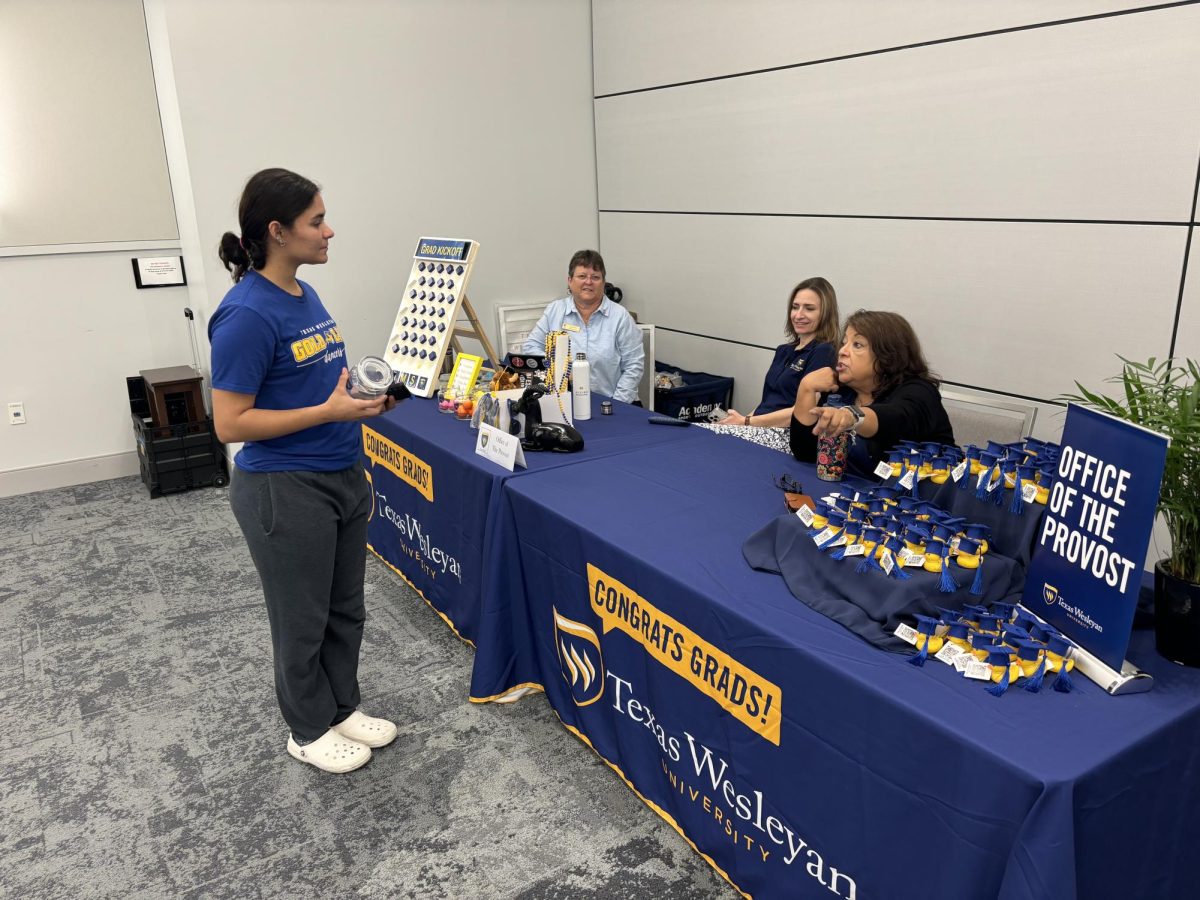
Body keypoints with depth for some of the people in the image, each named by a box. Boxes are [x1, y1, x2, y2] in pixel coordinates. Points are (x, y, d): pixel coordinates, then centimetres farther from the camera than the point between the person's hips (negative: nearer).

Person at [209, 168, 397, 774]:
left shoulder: (306, 296, 6)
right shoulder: (247, 314, -21)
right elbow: (230, 423, -20)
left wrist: (367, 395, 0)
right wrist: (330, 412, -24)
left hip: (341, 478, 8)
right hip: (284, 490, -8)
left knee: (346, 609, 20)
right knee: (303, 621, 10)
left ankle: (342, 708, 39)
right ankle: (309, 731, 32)